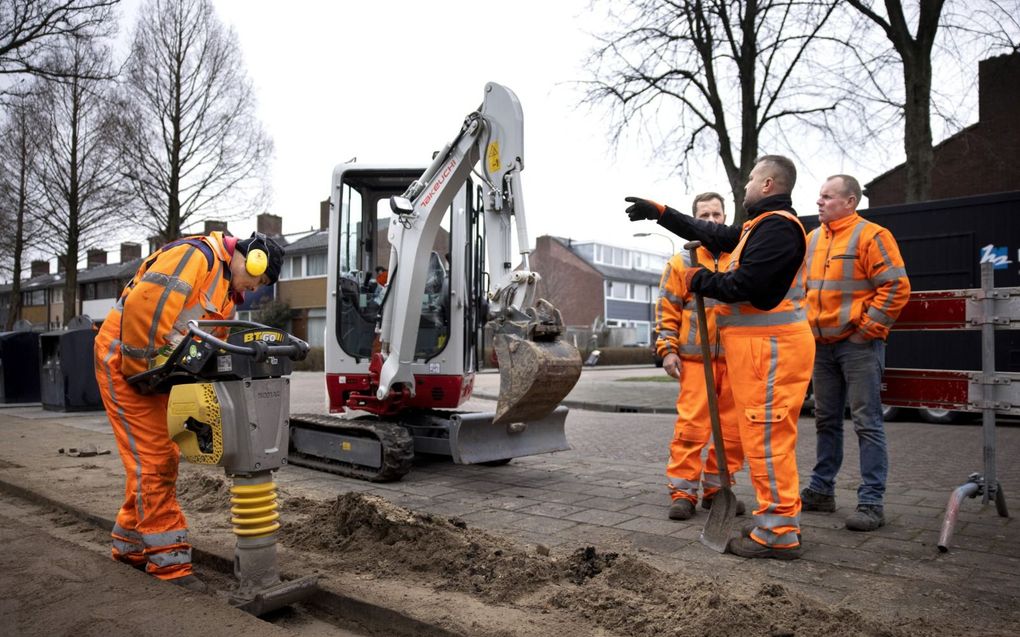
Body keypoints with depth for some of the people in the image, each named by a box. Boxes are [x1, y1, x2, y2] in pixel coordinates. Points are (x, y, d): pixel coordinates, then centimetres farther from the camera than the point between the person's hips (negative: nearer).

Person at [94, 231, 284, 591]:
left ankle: (130, 545, 29)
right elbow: (142, 307, -28)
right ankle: (169, 561, -2)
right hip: (124, 362, -10)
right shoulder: (196, 255, -19)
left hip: (154, 371, 10)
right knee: (152, 460, -9)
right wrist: (140, 369, -22)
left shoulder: (229, 291, 13)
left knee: (161, 459, 14)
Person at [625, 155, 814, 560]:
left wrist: (699, 281, -3)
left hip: (769, 346, -11)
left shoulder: (778, 226, -12)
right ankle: (778, 521, 23)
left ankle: (778, 534, -1)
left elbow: (743, 285, -21)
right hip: (756, 344, 11)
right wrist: (660, 213, 35)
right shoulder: (760, 226, 21)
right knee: (763, 437, 14)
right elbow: (712, 235, 31)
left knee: (767, 438, -8)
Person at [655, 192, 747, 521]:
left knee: (733, 428, 6)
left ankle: (717, 488, 19)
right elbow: (667, 309, 5)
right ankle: (683, 491, 1)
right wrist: (668, 349, -4)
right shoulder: (681, 262, 6)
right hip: (696, 358, -3)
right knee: (691, 424, -8)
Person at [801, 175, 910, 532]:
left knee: (867, 422, -4)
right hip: (821, 345, 7)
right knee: (826, 421, 14)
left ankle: (871, 503, 2)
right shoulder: (812, 239, 12)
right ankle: (821, 490, 24)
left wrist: (868, 328, -14)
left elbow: (897, 287, -14)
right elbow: (801, 287, 21)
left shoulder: (870, 235, -8)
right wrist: (806, 326, 10)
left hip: (858, 344, -7)